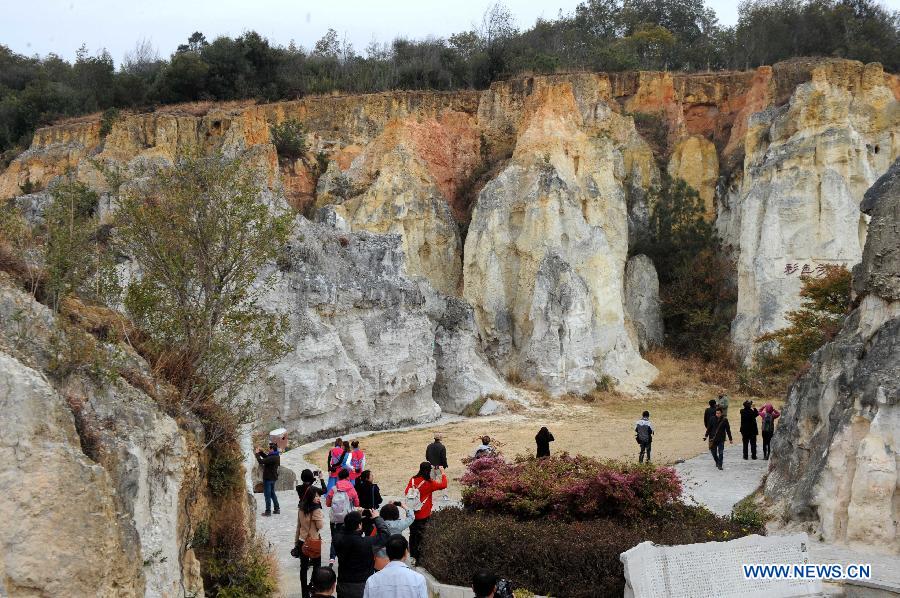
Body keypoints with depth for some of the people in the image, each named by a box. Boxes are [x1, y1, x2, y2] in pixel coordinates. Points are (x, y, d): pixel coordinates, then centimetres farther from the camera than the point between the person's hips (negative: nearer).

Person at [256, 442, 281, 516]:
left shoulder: (272, 458, -26)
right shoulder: (276, 456, 5)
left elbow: (261, 461, -28)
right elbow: (266, 458, 20)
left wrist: (257, 453, -15)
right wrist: (261, 452, 8)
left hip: (268, 478, -10)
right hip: (273, 477, 10)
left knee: (267, 495, -1)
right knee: (272, 493, 21)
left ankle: (268, 511, 3)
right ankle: (277, 509, 25)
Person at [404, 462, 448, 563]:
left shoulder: (413, 480, -4)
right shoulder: (429, 483, -18)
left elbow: (407, 492, 5)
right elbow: (443, 485, -12)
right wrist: (443, 473, 0)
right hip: (423, 516, -5)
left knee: (412, 535, 17)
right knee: (421, 536, 5)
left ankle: (412, 555, 27)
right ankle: (418, 558, 10)